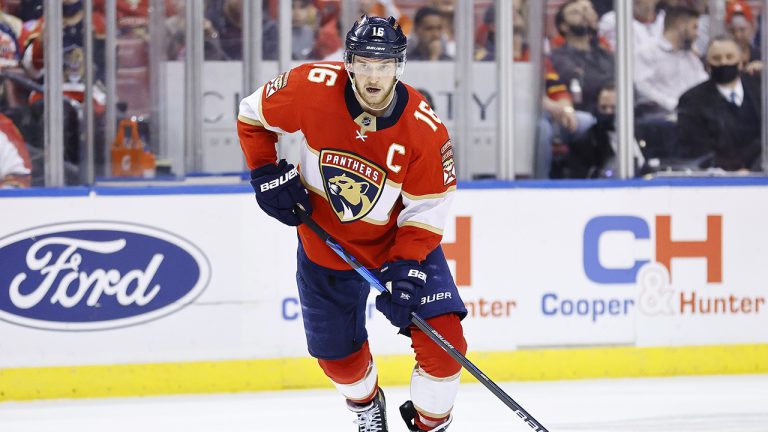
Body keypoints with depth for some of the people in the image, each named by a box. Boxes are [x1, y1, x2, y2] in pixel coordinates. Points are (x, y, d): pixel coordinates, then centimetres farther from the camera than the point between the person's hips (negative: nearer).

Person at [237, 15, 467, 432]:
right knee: (338, 353, 12)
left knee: (442, 338, -16)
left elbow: (426, 211, -18)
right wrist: (268, 175, -12)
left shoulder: (426, 130, -25)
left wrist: (404, 269, -28)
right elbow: (252, 116, -4)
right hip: (325, 241, 1)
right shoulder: (312, 88, -23)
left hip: (401, 240, -1)